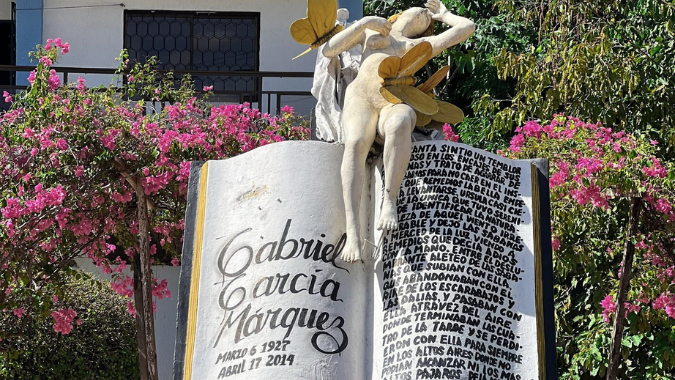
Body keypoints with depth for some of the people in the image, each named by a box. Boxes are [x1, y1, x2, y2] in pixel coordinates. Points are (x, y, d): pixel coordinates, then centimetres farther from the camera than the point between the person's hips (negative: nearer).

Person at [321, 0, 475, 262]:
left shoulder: (421, 45, 31)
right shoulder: (371, 32, 31)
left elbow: (468, 27, 25)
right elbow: (329, 51, 20)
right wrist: (364, 23, 14)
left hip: (395, 105, 0)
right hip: (360, 101, 0)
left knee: (399, 124, -42)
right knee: (355, 144, -37)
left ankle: (390, 201, -39)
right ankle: (353, 232, -49)